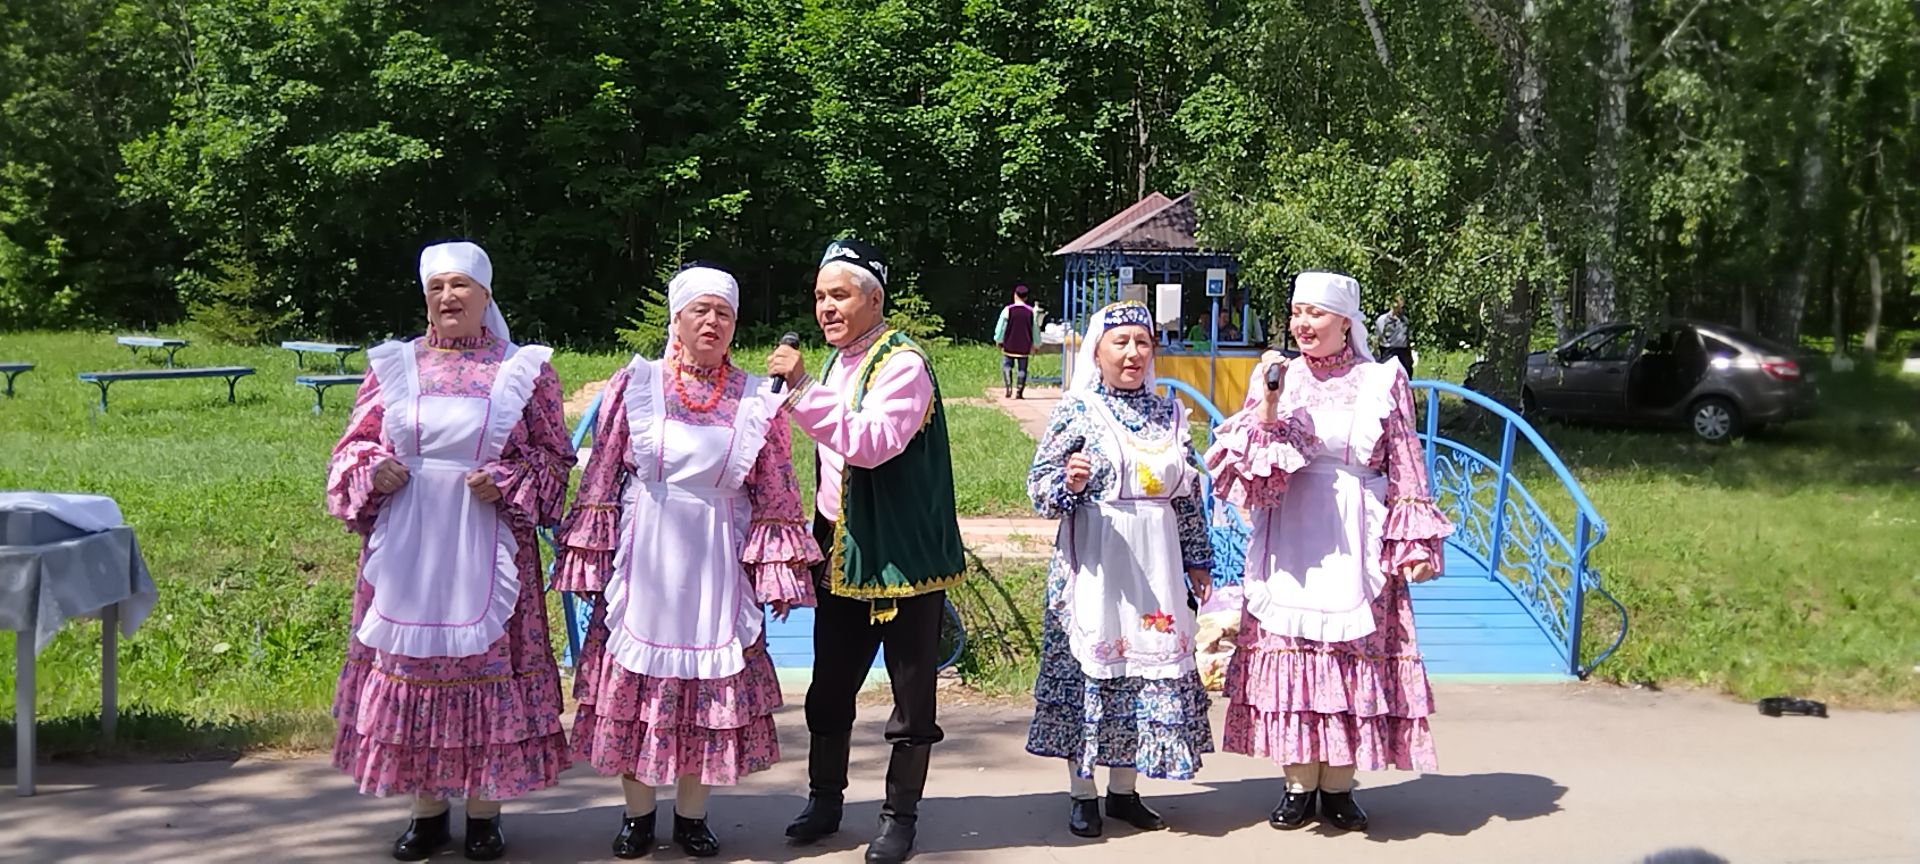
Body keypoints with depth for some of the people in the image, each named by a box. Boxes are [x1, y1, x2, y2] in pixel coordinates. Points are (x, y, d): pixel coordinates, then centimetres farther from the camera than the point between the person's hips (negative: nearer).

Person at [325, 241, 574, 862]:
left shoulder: (523, 369, 3)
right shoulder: (393, 365, 8)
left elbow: (554, 455, 5)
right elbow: (355, 446, 13)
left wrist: (508, 483, -12)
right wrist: (373, 471, -9)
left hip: (486, 546, -2)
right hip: (407, 546, 2)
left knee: (487, 661, 1)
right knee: (412, 659, 5)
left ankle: (484, 811, 14)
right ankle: (427, 810, 18)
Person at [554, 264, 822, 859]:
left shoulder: (757, 399, 2)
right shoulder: (635, 385, -1)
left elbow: (774, 497, 5)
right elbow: (601, 480, 1)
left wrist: (773, 567, 1)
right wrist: (590, 558, -2)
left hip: (717, 565, 1)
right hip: (642, 561, -1)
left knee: (712, 686, 6)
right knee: (635, 679, 5)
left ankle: (692, 815, 21)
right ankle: (638, 815, 20)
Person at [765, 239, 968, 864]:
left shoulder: (903, 363, -15)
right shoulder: (837, 364, 11)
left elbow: (872, 442, -31)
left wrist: (802, 390, -33)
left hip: (904, 554, -8)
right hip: (842, 554, 8)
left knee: (912, 693, 3)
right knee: (829, 687, 15)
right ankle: (825, 800, 30)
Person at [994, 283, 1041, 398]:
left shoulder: (1008, 310, -8)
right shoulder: (1031, 312, 0)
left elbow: (1001, 326, -2)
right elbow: (1035, 329, 8)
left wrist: (998, 340, 12)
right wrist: (1035, 344, 20)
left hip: (1009, 345, -1)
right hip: (1024, 346, 1)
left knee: (1007, 365, 11)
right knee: (1022, 369, 6)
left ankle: (1009, 388, -3)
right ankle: (1019, 392, 4)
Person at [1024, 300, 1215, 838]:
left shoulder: (1169, 412, 9)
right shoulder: (1077, 410, -4)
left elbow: (1188, 494, 15)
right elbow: (1039, 487, -5)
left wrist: (1197, 558, 15)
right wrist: (1068, 480, -25)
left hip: (1156, 565, 4)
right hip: (1094, 563, -4)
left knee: (1151, 666, 7)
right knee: (1090, 662, 0)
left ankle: (1124, 789, 20)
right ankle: (1082, 793, 13)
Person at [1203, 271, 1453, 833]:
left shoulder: (1383, 381, 2)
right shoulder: (1276, 376, 6)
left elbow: (1406, 467, 3)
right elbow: (1256, 463, 0)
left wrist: (1412, 543, -2)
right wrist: (1268, 404, -13)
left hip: (1357, 543, -1)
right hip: (1289, 539, 1)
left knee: (1354, 656, 1)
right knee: (1290, 653, 1)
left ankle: (1338, 786, 13)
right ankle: (1299, 784, 12)